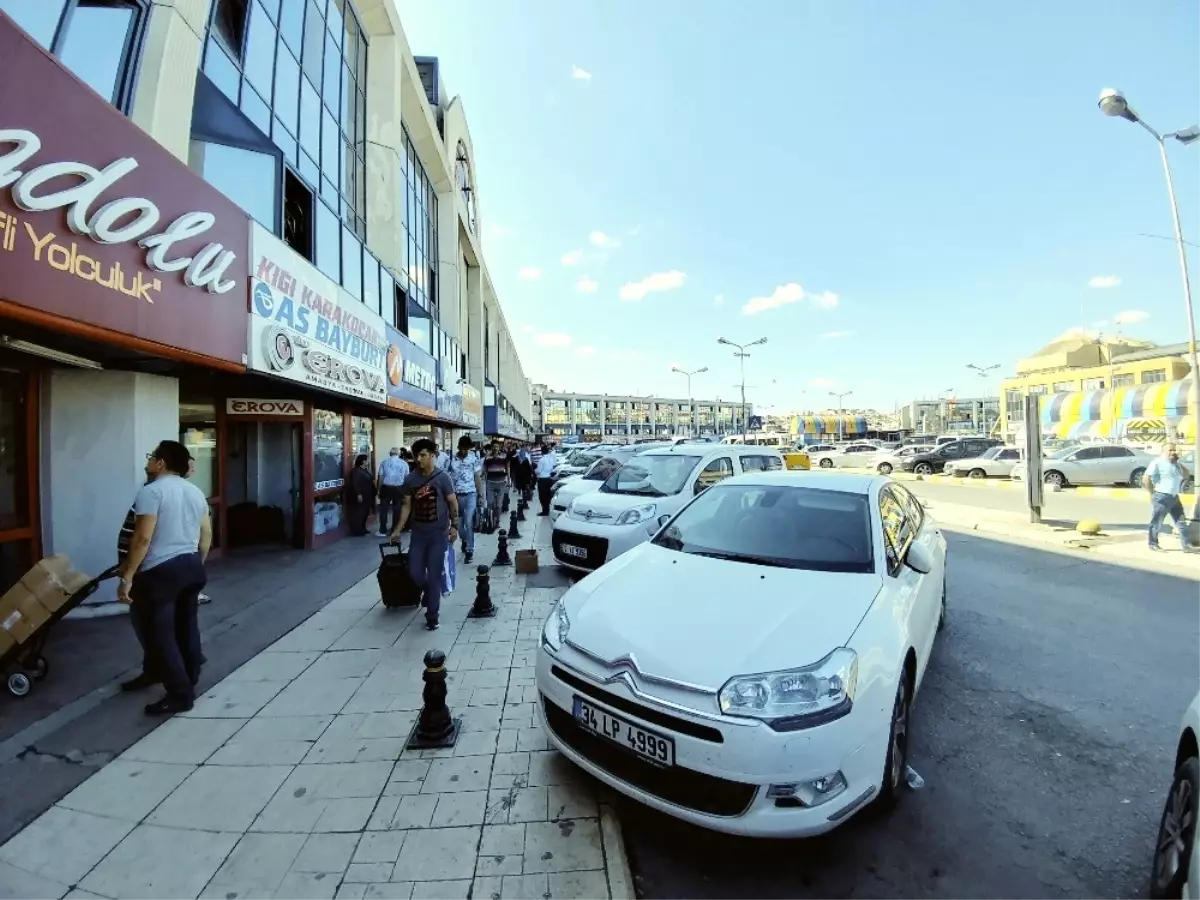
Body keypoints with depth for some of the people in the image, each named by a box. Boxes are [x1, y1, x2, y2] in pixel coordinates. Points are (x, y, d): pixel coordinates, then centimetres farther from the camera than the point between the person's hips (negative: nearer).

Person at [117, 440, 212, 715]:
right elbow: (207, 534, 14)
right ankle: (190, 682, 30)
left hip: (160, 571, -8)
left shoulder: (151, 490, -12)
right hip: (192, 566, 8)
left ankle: (179, 694, 2)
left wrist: (127, 577, -14)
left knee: (161, 635, -1)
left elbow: (143, 538, -18)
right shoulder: (195, 492, 11)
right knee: (187, 628, 18)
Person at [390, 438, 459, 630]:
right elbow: (406, 506, 8)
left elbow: (453, 503, -5)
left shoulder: (442, 477, -9)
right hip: (418, 532, 4)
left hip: (438, 533, -4)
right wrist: (397, 530, 6)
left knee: (434, 575, 0)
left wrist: (454, 526, -14)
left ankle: (432, 617, 13)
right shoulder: (410, 479, 2)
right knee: (414, 571, 5)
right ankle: (429, 592, 39)